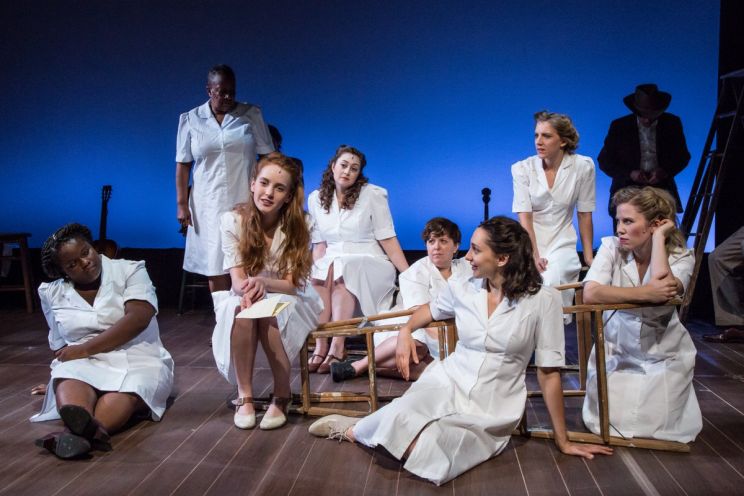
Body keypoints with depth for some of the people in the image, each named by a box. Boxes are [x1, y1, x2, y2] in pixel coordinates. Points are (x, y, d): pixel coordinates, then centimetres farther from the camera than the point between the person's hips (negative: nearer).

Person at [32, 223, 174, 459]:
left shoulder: (130, 271, 3)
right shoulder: (51, 292, 14)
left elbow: (138, 318, -13)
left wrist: (85, 348, -15)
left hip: (138, 360, -1)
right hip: (83, 362, 2)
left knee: (125, 393, -36)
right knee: (67, 381, -34)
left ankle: (78, 434, -65)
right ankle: (89, 431, -66)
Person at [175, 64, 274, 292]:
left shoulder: (252, 115, 5)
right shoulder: (190, 119, 7)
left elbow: (267, 157, 5)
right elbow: (183, 165, 7)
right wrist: (181, 203, 1)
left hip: (245, 201, -1)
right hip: (209, 204, 1)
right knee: (216, 267, 2)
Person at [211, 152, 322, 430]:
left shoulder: (298, 226, -13)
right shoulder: (232, 221, -11)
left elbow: (292, 285, -16)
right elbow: (237, 279, -15)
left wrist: (263, 283, -38)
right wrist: (247, 291, -40)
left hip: (290, 302, -1)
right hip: (243, 298, 1)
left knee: (269, 311, -34)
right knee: (241, 309, -34)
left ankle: (282, 397, -18)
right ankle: (244, 396, -20)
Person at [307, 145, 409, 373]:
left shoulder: (372, 194, -2)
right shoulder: (316, 199, 9)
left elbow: (387, 239, -5)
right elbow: (319, 243, 8)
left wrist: (408, 274, -12)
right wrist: (315, 270, -11)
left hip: (370, 264, -3)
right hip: (333, 262, 3)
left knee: (342, 270, -35)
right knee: (315, 277, -30)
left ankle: (338, 347, -37)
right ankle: (320, 346, -32)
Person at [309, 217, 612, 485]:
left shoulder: (543, 300, -9)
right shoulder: (461, 289, 4)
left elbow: (549, 373, -4)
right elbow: (430, 309, 27)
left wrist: (563, 441, 1)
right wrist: (405, 332, 6)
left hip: (492, 412, -2)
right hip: (446, 384, 3)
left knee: (425, 452, -32)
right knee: (400, 422, -33)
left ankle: (354, 431, -3)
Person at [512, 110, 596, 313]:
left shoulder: (583, 166, -3)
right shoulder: (522, 169, -3)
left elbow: (585, 215, 2)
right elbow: (524, 217, -8)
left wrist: (589, 256, 3)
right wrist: (533, 257, -17)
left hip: (562, 245, 0)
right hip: (529, 243, 0)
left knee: (552, 281, -29)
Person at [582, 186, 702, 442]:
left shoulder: (681, 257, -10)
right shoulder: (611, 247, -12)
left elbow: (664, 289, -34)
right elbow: (590, 293, -28)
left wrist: (659, 237, -23)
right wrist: (645, 293, -34)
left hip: (663, 357, 0)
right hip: (616, 354, 0)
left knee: (659, 426, -8)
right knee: (609, 423, -9)